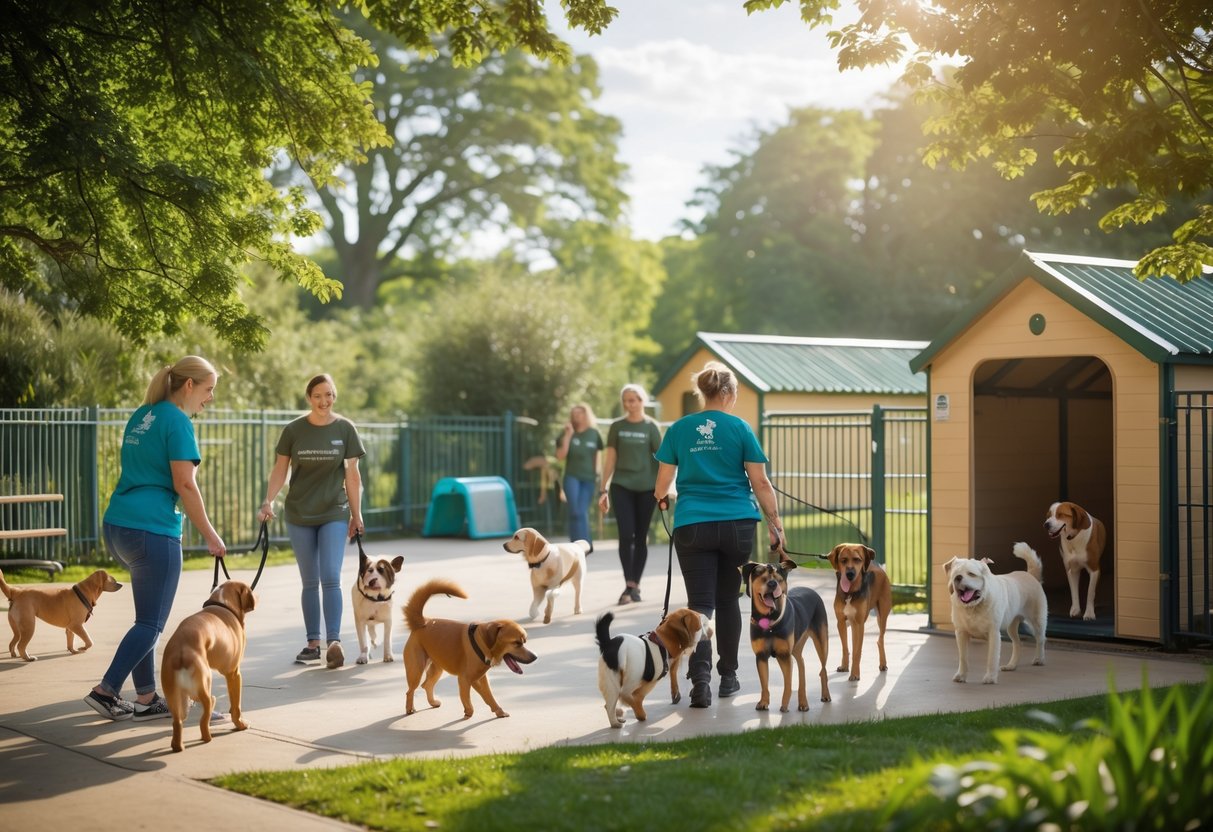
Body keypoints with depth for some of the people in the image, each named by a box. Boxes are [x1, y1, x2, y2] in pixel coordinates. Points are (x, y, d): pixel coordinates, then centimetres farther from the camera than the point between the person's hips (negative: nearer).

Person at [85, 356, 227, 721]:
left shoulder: (141, 415, 17)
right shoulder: (177, 421, -10)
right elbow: (185, 484, -16)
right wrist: (211, 536, -9)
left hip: (117, 526, 9)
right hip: (152, 530, -9)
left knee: (147, 618, 15)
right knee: (151, 623, 0)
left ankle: (146, 699, 17)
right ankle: (106, 691, -3)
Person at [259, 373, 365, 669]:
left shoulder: (345, 429, -2)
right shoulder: (294, 430, -2)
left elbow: (352, 473, 2)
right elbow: (280, 469, 2)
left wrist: (356, 514, 4)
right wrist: (269, 501, -11)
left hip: (334, 514, -1)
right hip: (299, 515, 1)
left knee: (330, 579, -12)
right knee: (310, 582, 8)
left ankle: (334, 642, -16)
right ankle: (313, 643, 14)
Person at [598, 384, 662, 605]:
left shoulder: (651, 427, 2)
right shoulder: (617, 427, 6)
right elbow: (610, 458, 8)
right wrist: (604, 489, 5)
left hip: (646, 487, 0)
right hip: (622, 486, 0)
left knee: (641, 537, 5)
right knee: (626, 535, -10)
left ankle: (635, 585, 14)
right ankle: (629, 585, -8)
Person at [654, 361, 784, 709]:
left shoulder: (679, 429, 4)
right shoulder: (740, 428, 1)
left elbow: (662, 483, 8)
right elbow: (760, 483, -1)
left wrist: (660, 496, 31)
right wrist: (775, 523, 7)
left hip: (692, 526, 0)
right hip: (737, 524, 0)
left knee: (700, 604, -1)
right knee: (728, 600, 15)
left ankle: (700, 680, -17)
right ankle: (728, 676, 23)